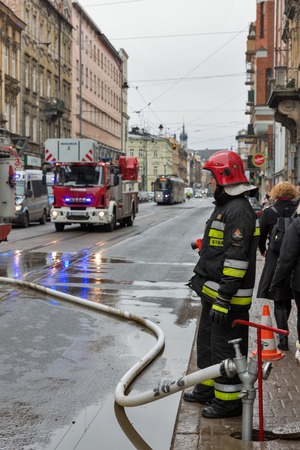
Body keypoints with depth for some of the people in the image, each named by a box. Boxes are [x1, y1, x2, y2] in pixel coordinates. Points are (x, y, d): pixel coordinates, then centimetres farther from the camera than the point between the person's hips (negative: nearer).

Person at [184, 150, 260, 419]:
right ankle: (208, 387, 36)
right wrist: (201, 279, 25)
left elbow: (236, 259, -26)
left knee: (226, 348, -1)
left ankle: (229, 399, 11)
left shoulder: (239, 211, -20)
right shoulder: (225, 207, 15)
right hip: (213, 293, 11)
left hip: (228, 297, -11)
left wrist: (224, 299, -27)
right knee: (207, 341, 21)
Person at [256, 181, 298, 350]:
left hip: (275, 259, -2)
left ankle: (284, 340, -1)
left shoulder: (269, 213, -7)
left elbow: (261, 236, 2)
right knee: (287, 300, 19)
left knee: (279, 302, 4)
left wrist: (263, 251, 22)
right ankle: (283, 330, 34)